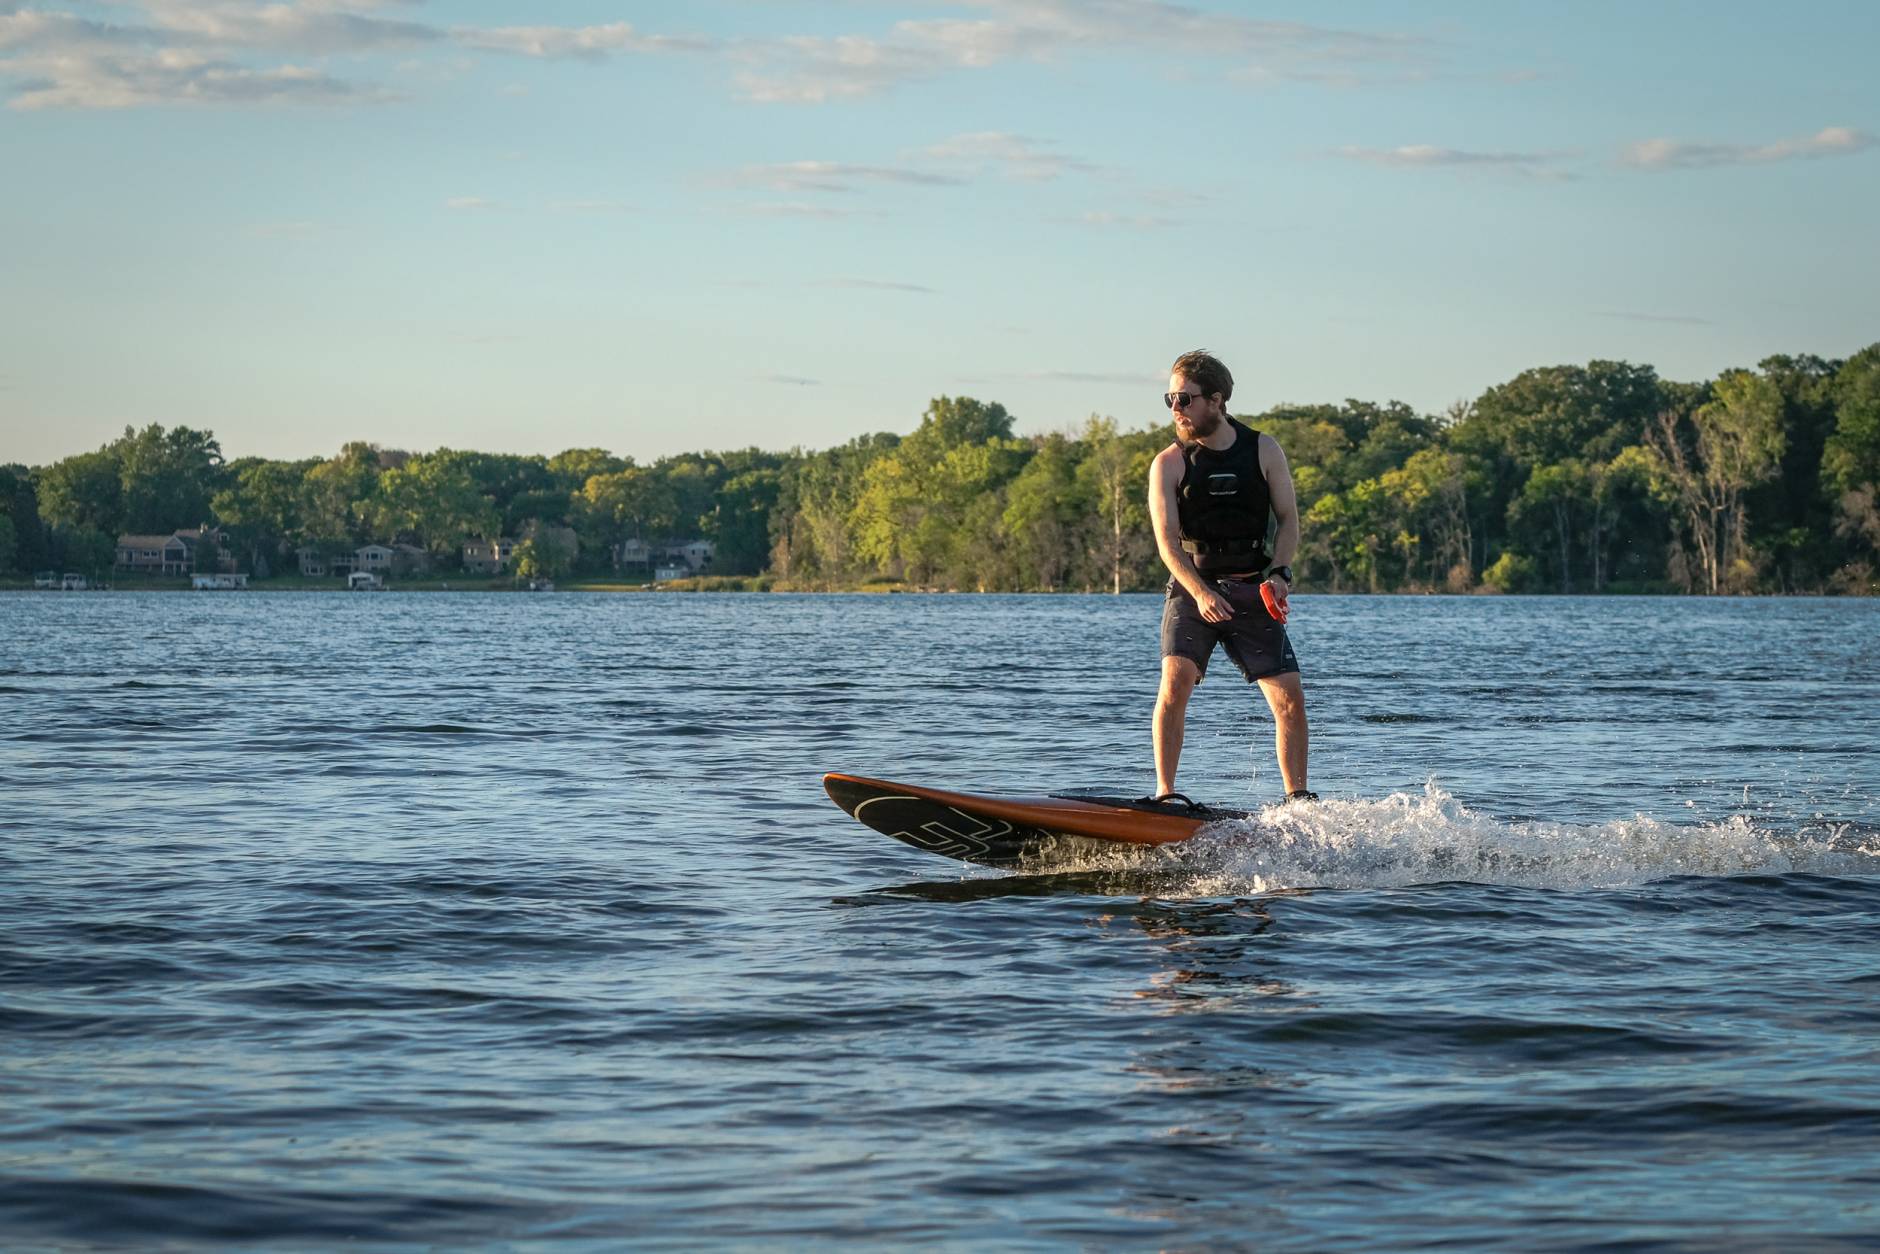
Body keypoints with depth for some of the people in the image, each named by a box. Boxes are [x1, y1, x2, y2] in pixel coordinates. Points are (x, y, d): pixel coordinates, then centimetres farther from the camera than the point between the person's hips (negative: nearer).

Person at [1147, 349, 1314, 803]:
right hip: (1192, 590, -2)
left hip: (1253, 593, 2)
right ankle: (1165, 795, -18)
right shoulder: (1169, 463, -3)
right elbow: (1167, 540, -10)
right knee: (1176, 680, -23)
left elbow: (1288, 520, 5)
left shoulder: (1264, 450, 3)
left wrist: (1277, 573, -13)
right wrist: (1200, 593, -26)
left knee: (1290, 698, -5)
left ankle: (1298, 799, 9)